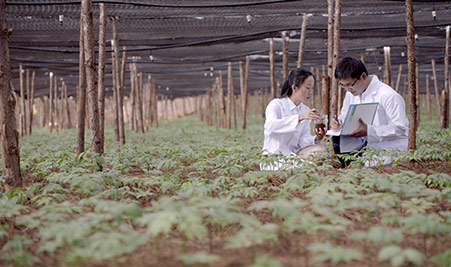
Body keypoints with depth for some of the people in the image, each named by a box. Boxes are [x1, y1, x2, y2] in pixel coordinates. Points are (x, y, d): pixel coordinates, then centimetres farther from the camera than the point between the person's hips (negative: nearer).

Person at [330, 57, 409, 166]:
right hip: (367, 142, 7)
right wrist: (338, 123, -9)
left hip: (392, 143, -7)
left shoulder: (388, 95, -19)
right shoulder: (351, 93, 6)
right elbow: (345, 115, 18)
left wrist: (369, 130, -30)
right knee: (337, 139, -16)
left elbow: (401, 128, -20)